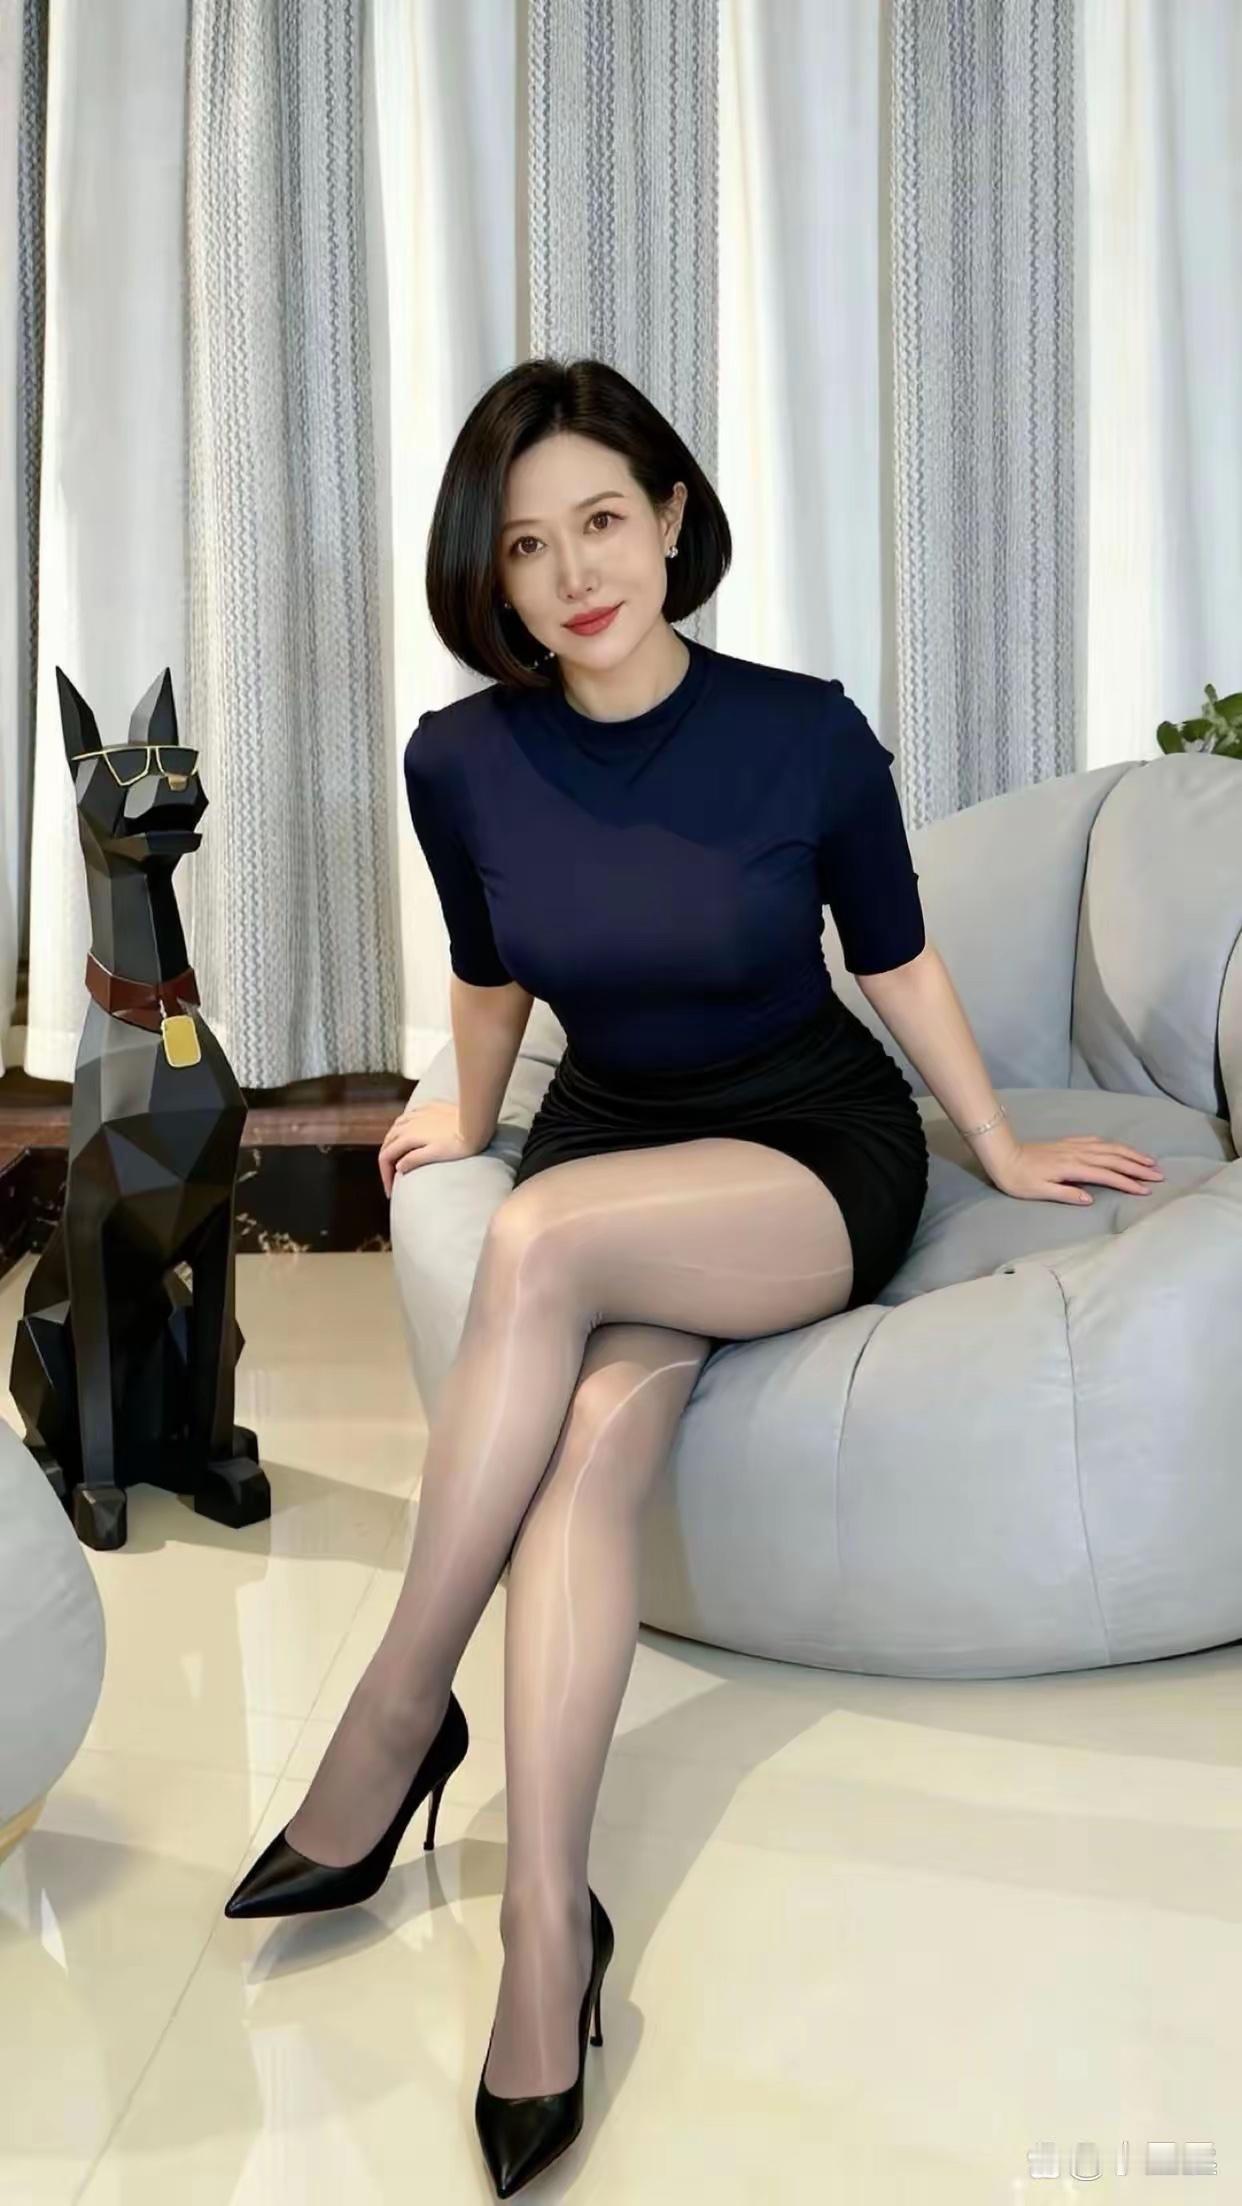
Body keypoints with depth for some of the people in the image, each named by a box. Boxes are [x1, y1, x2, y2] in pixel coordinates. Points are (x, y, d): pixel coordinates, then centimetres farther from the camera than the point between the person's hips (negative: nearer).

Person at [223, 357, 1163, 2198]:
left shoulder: (805, 734, -11)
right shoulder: (463, 762, -5)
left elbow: (894, 959, 3)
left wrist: (1005, 1151, 11)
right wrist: (467, 1118, 28)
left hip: (822, 1151, -2)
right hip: (610, 1141, 3)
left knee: (546, 1240, -33)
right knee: (596, 1428, -31)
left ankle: (395, 1720, -20)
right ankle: (546, 1926, -25)